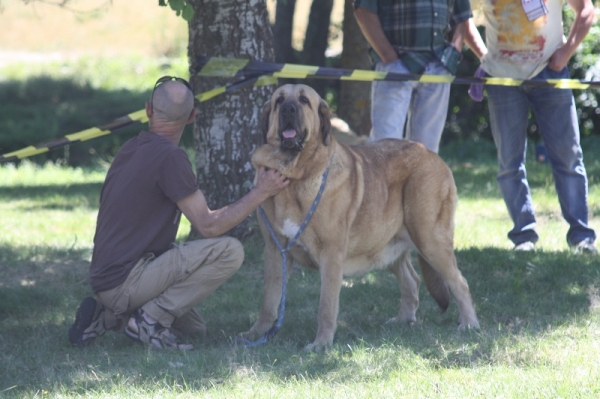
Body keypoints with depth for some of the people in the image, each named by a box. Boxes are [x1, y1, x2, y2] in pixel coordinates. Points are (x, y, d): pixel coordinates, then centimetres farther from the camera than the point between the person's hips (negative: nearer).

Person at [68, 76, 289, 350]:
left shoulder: (131, 149, 12)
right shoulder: (169, 156, -16)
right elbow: (208, 225, -14)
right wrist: (260, 193, -5)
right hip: (124, 283, -9)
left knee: (194, 327, 27)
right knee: (229, 252, -17)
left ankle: (107, 317, 11)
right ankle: (151, 318, -12)